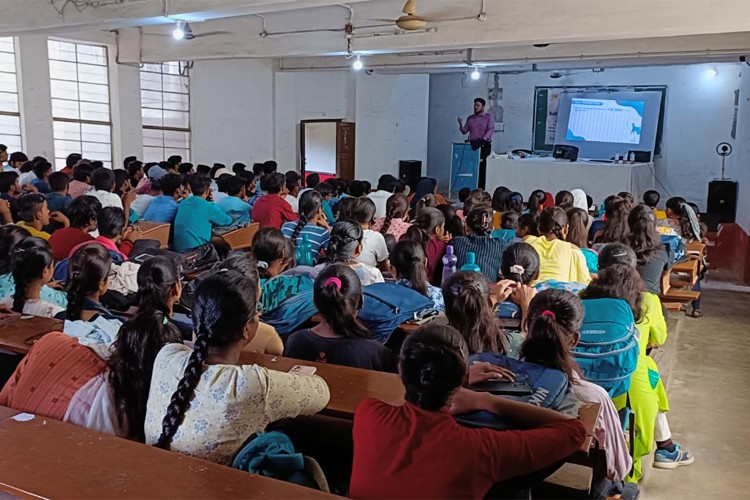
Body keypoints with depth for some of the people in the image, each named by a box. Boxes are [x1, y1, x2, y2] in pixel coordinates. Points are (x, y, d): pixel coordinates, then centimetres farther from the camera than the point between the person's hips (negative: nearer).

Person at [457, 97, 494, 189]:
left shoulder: (489, 116, 7)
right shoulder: (470, 118, 17)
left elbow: (491, 129, -7)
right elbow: (464, 131, 12)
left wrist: (483, 139, -23)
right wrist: (460, 124, -7)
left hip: (484, 146, -3)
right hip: (472, 146, 3)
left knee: (482, 168, -9)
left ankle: (481, 188, -8)